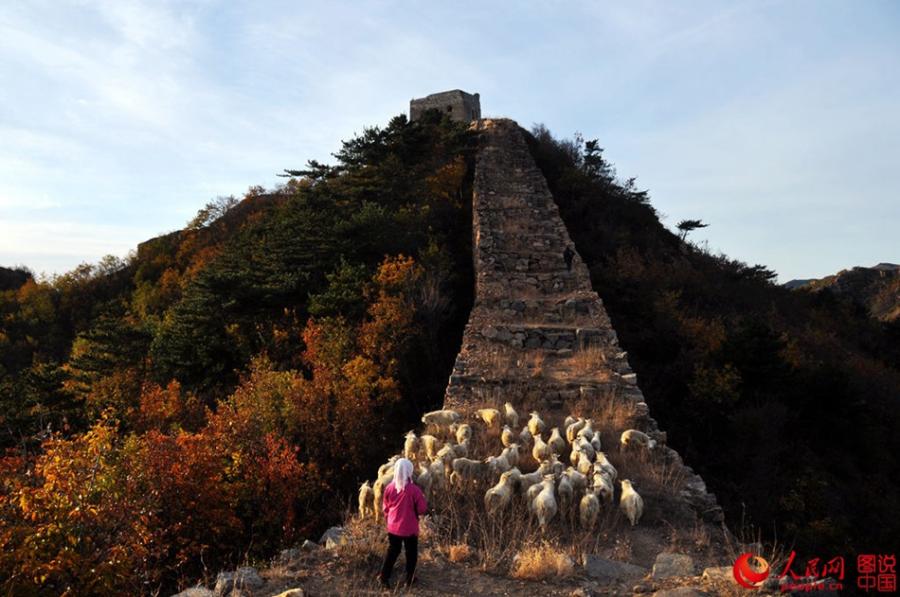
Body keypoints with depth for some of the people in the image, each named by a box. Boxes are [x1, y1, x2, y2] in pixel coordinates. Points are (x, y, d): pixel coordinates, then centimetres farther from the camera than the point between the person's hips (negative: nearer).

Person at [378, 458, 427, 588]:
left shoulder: (389, 487, -7)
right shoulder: (414, 489, -21)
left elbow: (385, 507, 5)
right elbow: (422, 509, -15)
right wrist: (422, 498, 4)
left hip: (393, 527, 4)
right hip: (410, 528, -4)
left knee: (392, 551, 20)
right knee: (411, 553, 14)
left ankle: (384, 576, 19)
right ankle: (409, 580, 23)